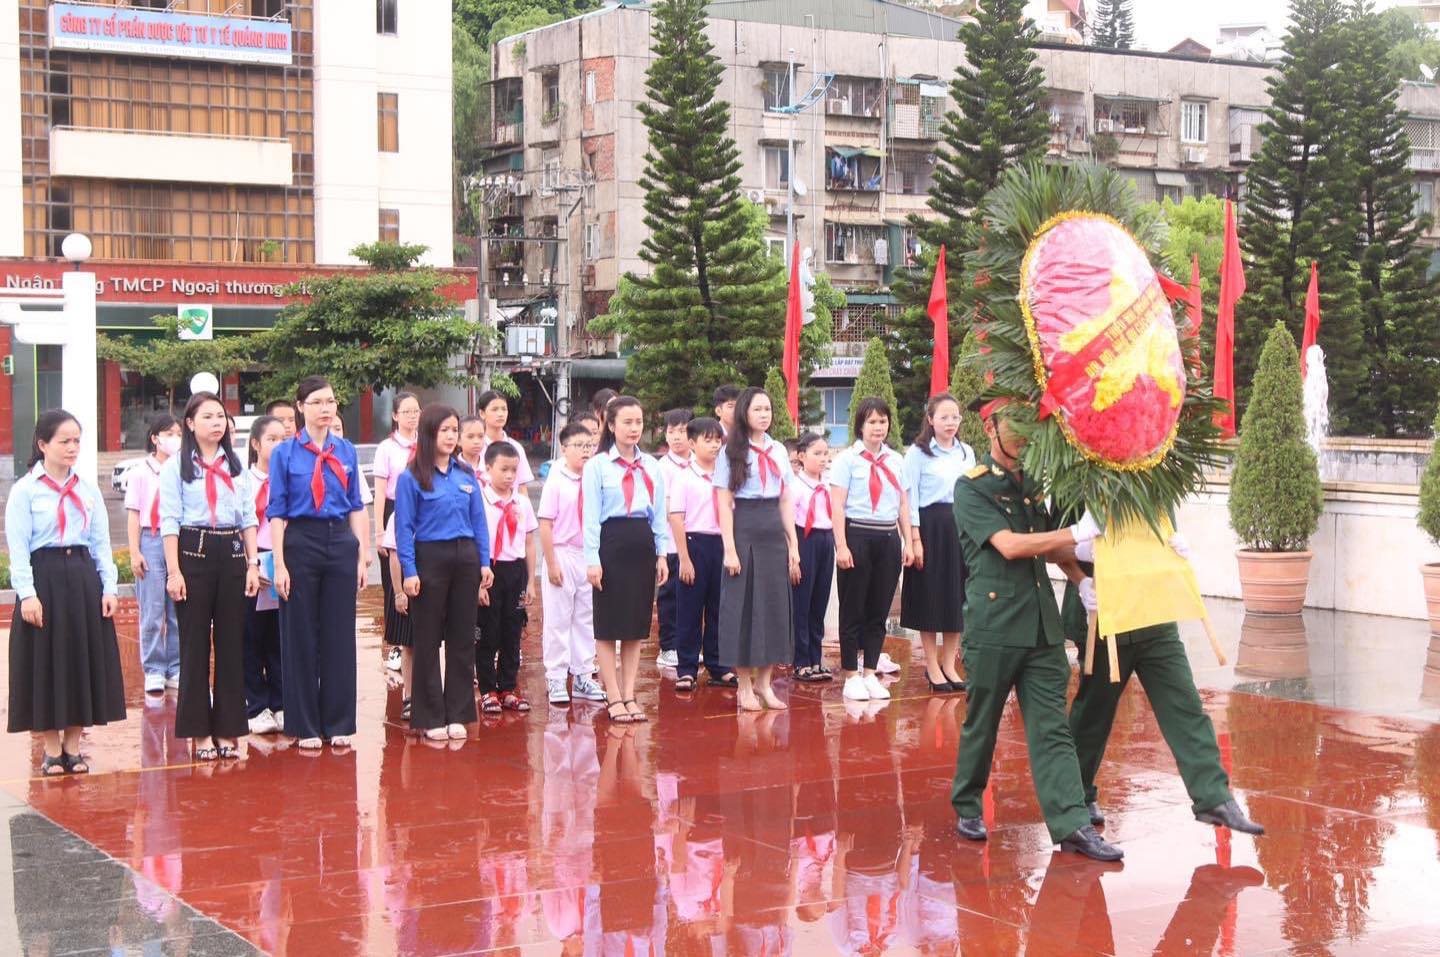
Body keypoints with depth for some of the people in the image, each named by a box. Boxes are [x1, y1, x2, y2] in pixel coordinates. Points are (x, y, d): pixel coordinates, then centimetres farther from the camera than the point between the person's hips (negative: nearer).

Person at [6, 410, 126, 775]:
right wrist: (26, 593, -16)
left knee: (84, 661, 6)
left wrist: (108, 587, 0)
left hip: (84, 580, 4)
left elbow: (101, 543, 10)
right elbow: (18, 547, -7)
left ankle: (72, 747, 17)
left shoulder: (88, 490, 11)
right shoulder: (24, 491, -3)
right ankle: (52, 751, 12)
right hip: (44, 578, -4)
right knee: (46, 663, 1)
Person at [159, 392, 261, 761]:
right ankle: (200, 730, 7)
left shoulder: (234, 464, 13)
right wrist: (173, 571, -11)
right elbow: (169, 521, -4)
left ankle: (227, 729, 11)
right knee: (195, 644, 0)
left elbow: (248, 517, 12)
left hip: (231, 554, 4)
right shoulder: (176, 466, 0)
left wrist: (253, 563, 4)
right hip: (193, 553, -4)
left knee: (231, 644, 4)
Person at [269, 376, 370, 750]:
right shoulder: (285, 453, -1)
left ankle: (338, 723, 14)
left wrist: (362, 555, 4)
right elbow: (277, 512, -3)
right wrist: (280, 565, -9)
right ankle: (305, 726, 11)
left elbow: (357, 507, 10)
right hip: (300, 543, -3)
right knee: (301, 637, 3)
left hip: (341, 543, 3)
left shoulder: (346, 451, 9)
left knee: (340, 635, 5)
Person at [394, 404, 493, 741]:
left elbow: (479, 520, 11)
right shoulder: (411, 478, -5)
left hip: (465, 559, 4)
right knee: (428, 640, 3)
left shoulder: (466, 475, 8)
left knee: (462, 638, 8)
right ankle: (430, 717, 10)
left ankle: (458, 714, 16)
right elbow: (404, 527, -6)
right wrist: (409, 571, -12)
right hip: (430, 558, -4)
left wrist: (485, 562, 4)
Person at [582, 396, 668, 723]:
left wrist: (661, 553, 7)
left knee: (636, 623, 7)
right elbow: (591, 515, -7)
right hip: (611, 542, -5)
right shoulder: (597, 465, -3)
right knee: (608, 624, 0)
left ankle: (629, 695, 14)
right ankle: (614, 697, 5)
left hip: (642, 545, 5)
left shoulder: (651, 466, 11)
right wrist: (592, 559, -12)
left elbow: (659, 513, 13)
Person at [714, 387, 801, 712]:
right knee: (743, 606, -1)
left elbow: (786, 501, 13)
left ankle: (764, 682, 15)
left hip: (774, 532, 5)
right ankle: (744, 686, 7)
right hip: (744, 530, -5)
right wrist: (729, 549, -14)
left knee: (775, 605, 6)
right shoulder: (732, 452, -2)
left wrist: (793, 545, 8)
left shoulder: (779, 451, 12)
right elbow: (724, 503, -7)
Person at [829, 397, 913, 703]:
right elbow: (837, 506, -7)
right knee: (853, 609, 2)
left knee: (879, 610, 8)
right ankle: (851, 676, 8)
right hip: (857, 535, -5)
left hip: (888, 539, 5)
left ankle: (870, 674, 16)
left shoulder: (896, 460, 12)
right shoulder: (847, 459, -3)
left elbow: (904, 505, 14)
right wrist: (841, 545, -14)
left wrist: (908, 543, 9)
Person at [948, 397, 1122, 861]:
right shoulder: (972, 488, -5)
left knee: (1052, 727, 0)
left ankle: (1072, 825, -5)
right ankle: (967, 808, 25)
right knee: (981, 723, 7)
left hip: (1041, 625, 5)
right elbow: (1009, 545, -17)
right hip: (993, 624, -5)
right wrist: (1079, 532, -18)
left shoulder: (1032, 486, 15)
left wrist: (1082, 580, 9)